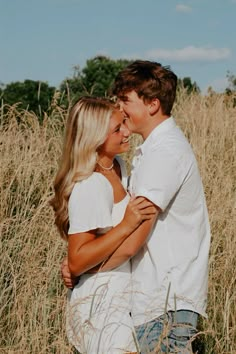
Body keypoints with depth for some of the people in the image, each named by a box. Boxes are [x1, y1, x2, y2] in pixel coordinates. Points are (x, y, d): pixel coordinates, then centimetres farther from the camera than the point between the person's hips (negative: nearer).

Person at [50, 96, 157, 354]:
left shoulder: (117, 165, 4)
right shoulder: (89, 188, -24)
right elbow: (76, 262, -26)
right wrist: (126, 225, -31)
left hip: (120, 298, 9)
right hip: (101, 305, -9)